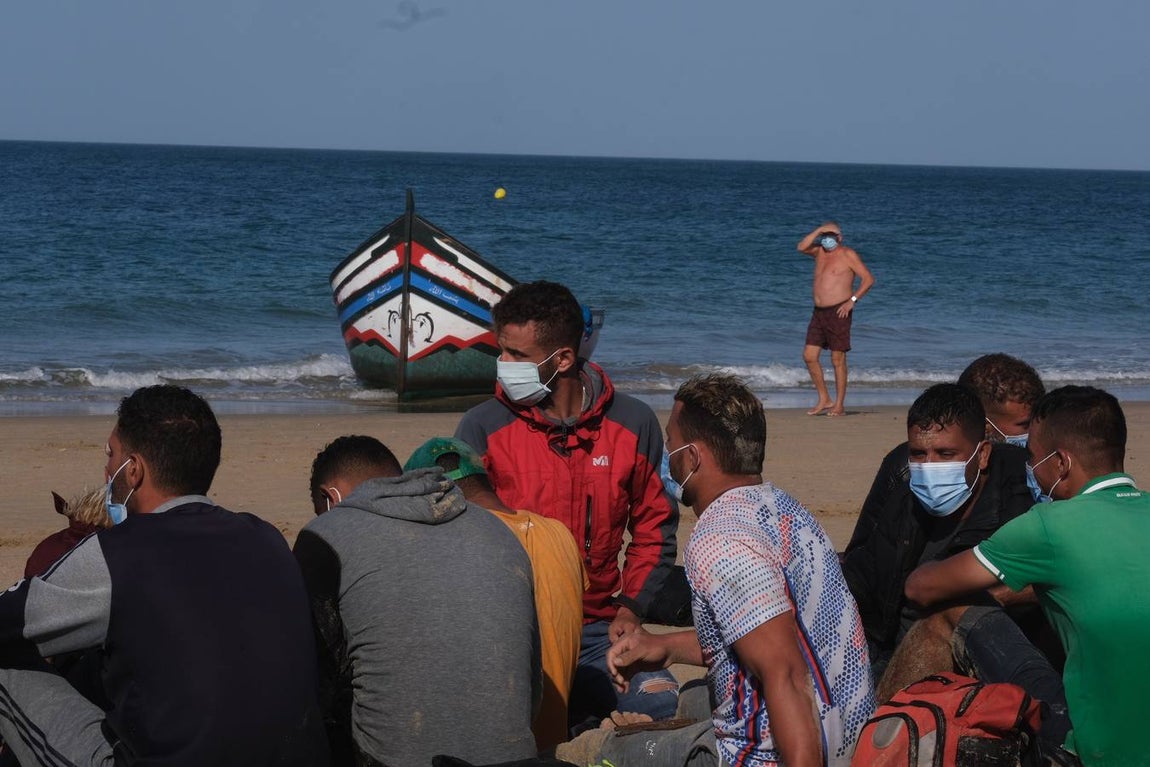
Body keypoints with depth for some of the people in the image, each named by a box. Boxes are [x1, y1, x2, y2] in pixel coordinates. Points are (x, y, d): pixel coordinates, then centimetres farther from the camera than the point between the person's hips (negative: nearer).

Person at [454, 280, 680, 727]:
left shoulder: (633, 424, 3)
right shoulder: (482, 429, -3)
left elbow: (656, 526, 15)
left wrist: (631, 606, 2)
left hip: (598, 631, 3)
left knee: (660, 706, -20)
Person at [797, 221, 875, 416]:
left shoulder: (848, 255, -3)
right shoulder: (819, 251, 14)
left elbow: (868, 279, -7)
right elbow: (801, 247, -3)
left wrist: (852, 300, -16)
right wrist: (818, 230, -7)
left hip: (838, 312, -7)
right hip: (819, 312, 7)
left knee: (838, 360, -3)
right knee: (809, 356, 2)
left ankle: (839, 406, 3)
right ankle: (824, 400, 13)